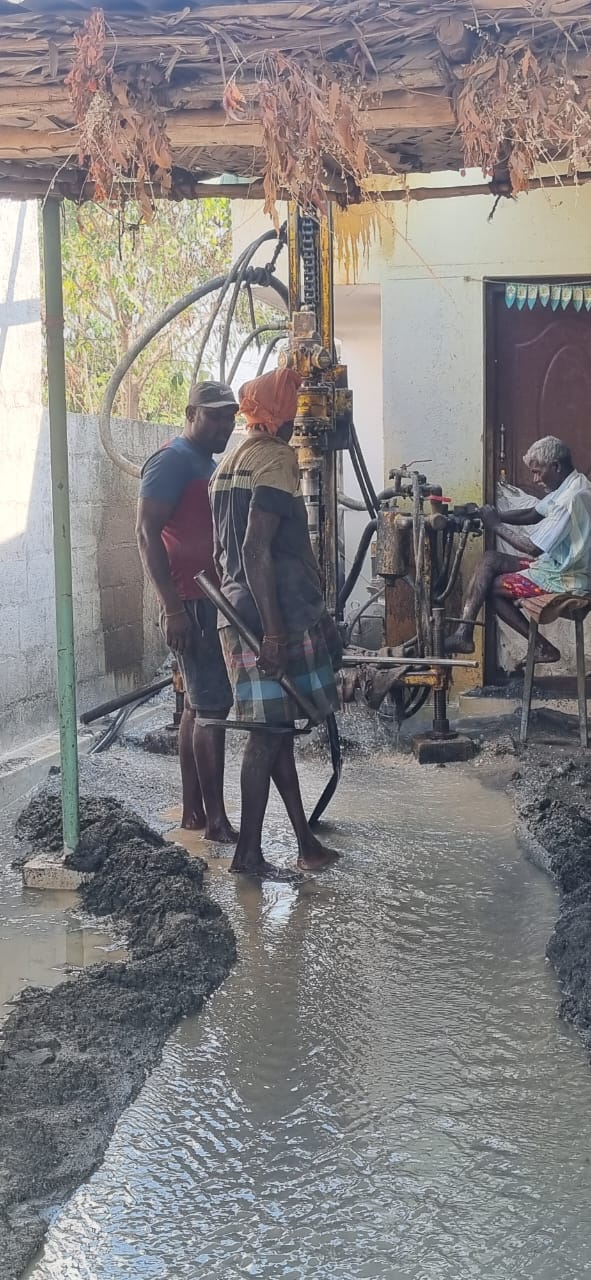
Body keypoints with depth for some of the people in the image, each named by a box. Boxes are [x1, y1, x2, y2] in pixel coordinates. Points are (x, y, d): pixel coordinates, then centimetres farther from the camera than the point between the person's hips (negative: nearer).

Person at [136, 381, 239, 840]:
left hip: (213, 600, 10)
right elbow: (147, 533, -18)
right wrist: (173, 607, -22)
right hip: (192, 603, -10)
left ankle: (193, 811, 17)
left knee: (198, 705, 11)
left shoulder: (209, 465, 18)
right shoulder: (172, 461, -11)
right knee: (212, 707, -10)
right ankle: (216, 819, -6)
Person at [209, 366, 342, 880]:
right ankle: (248, 852, 2)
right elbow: (257, 549, -21)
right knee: (270, 732, -4)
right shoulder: (275, 460, -12)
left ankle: (307, 843, 20)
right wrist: (275, 631, -23)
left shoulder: (230, 463, 17)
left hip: (240, 612, 10)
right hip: (274, 614, -10)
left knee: (277, 728, 12)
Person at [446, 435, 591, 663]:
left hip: (563, 579, -10)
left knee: (491, 585, -1)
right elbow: (533, 514, 14)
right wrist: (494, 515, 0)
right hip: (558, 565, 10)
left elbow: (534, 548, -23)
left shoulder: (571, 498, -24)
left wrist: (496, 525, -11)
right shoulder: (567, 486, 7)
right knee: (490, 560, 5)